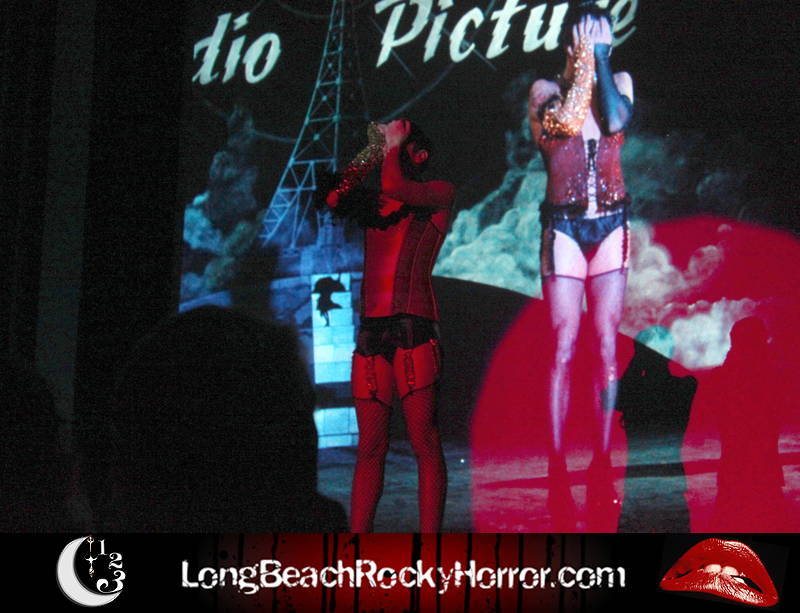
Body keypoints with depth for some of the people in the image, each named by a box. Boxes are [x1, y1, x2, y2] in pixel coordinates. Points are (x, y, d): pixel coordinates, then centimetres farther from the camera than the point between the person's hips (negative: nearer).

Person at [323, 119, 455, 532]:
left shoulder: (440, 194, 8)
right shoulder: (374, 203, 23)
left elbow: (393, 187, -9)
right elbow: (334, 199, 6)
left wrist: (394, 144, 7)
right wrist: (372, 154, 16)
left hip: (413, 329, -5)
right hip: (371, 329, 5)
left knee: (424, 443, -8)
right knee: (370, 447, 4)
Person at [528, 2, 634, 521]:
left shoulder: (620, 81, 8)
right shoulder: (545, 89, 2)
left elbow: (615, 121, -13)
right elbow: (565, 119, -19)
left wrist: (601, 60, -7)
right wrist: (583, 59, -10)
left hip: (611, 224, 2)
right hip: (564, 226, -2)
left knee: (608, 343, -3)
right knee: (564, 346, -7)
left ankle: (603, 457, 1)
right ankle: (557, 459, -4)